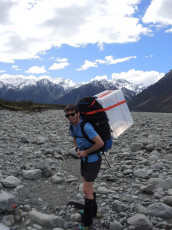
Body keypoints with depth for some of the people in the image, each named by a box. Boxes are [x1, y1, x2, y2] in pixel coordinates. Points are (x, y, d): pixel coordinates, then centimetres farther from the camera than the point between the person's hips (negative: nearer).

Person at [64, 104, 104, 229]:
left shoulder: (86, 127, -29)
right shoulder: (73, 126, -2)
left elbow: (100, 143, -30)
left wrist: (86, 152, -19)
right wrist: (78, 150, 3)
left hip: (93, 160, -9)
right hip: (84, 159, 9)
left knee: (86, 189, -3)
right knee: (89, 186, 22)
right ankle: (93, 210, 43)